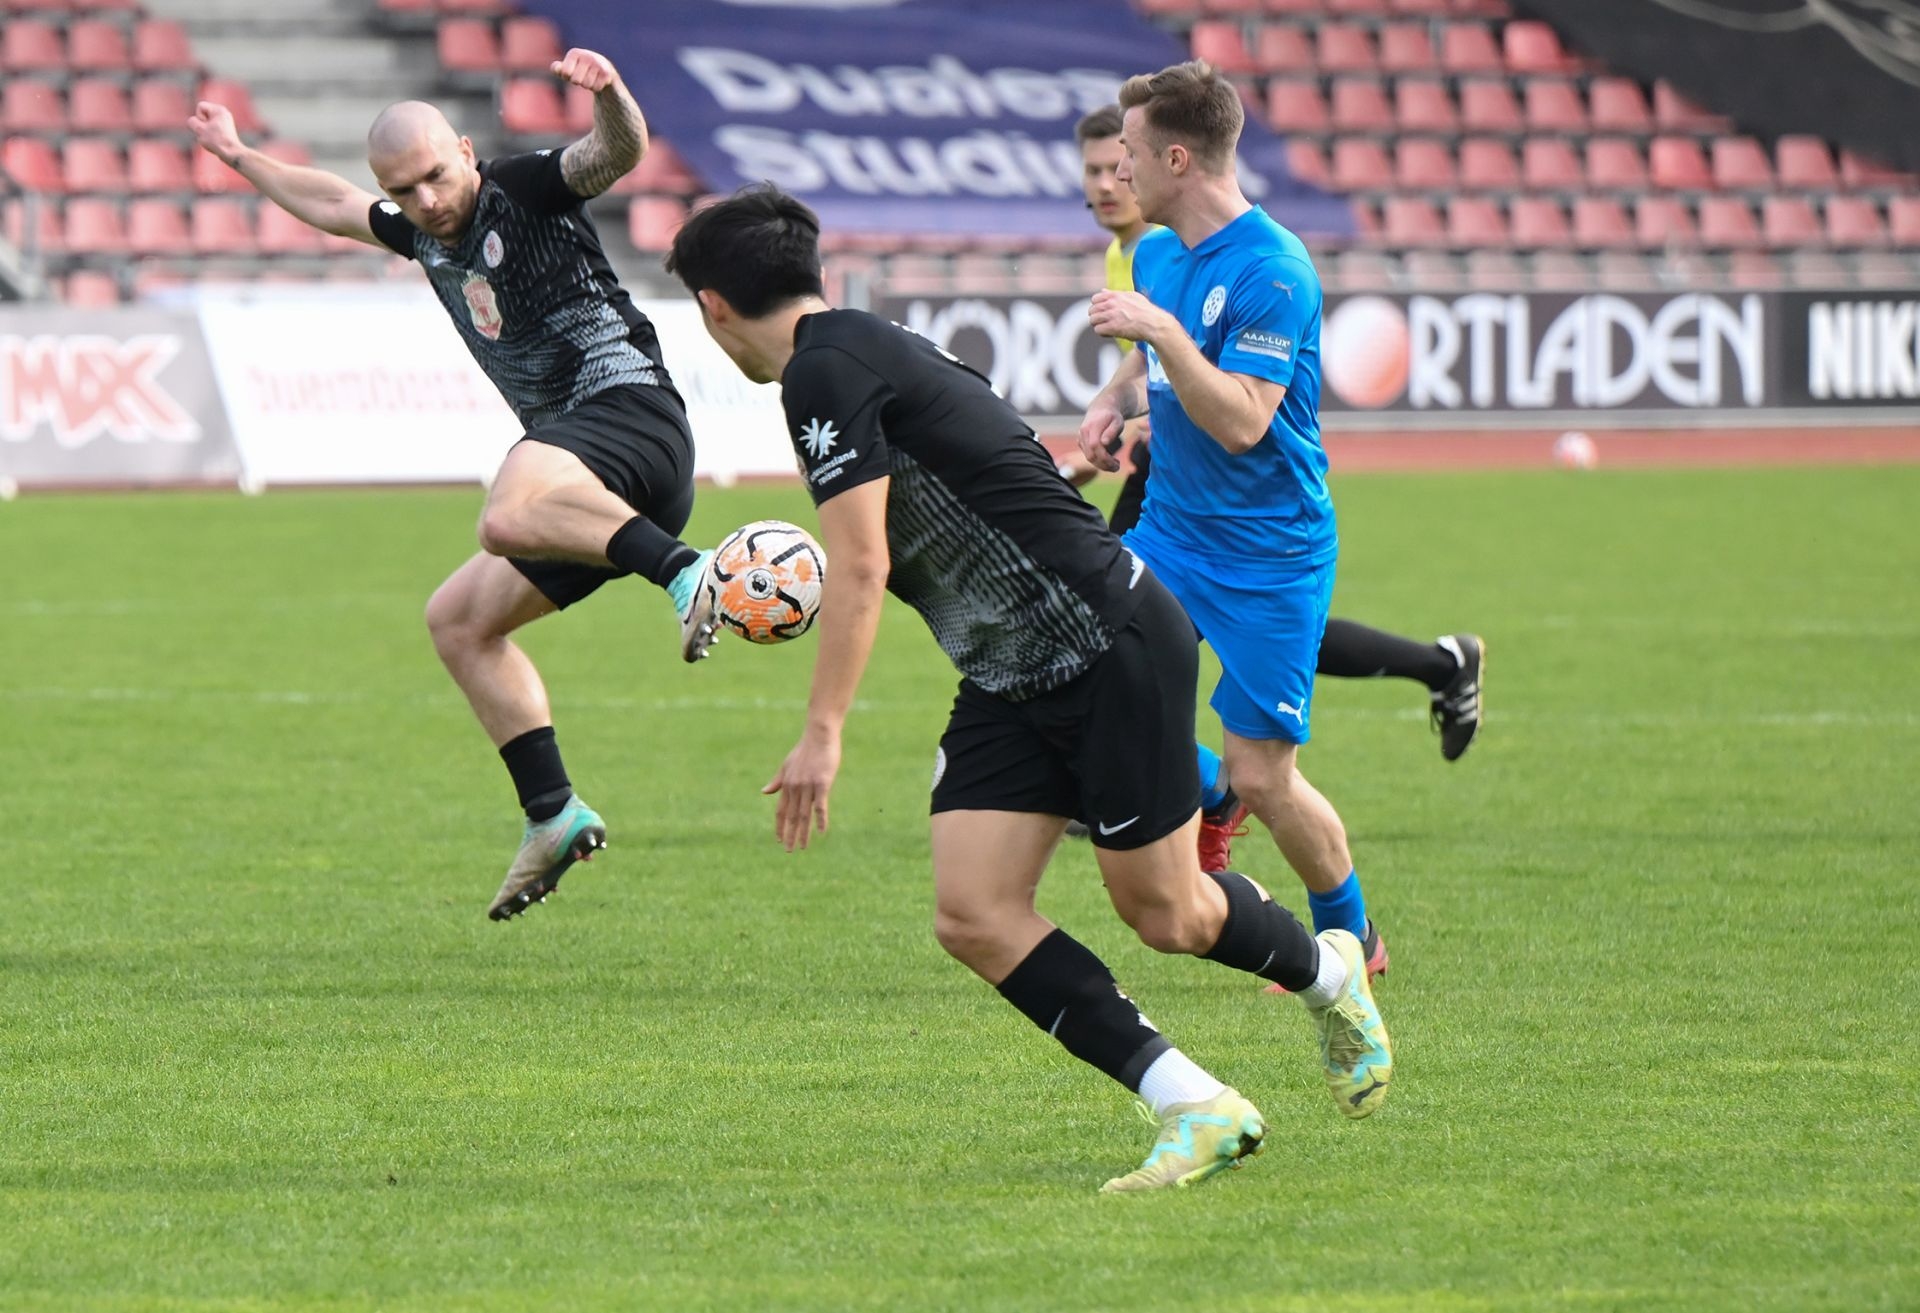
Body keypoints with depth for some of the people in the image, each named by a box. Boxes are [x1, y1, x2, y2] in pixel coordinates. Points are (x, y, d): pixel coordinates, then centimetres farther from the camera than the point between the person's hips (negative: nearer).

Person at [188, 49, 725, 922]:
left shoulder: (526, 189, -3)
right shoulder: (424, 236, 20)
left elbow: (618, 153, -22)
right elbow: (331, 205, 40)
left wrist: (609, 97, -43)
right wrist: (240, 159, 49)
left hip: (631, 414, -10)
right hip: (585, 481, 10)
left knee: (509, 516, -38)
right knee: (458, 620, 14)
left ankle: (682, 571, -44)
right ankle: (552, 816, 9)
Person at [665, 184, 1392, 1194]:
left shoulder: (826, 371, -16)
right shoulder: (864, 349, 13)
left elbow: (861, 565, -23)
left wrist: (822, 732, -22)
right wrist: (800, 594, 47)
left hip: (1115, 649, -10)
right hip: (1011, 684, 10)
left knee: (1164, 913, 4)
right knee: (973, 916, -4)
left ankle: (1327, 970, 34)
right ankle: (1197, 1110, -3)